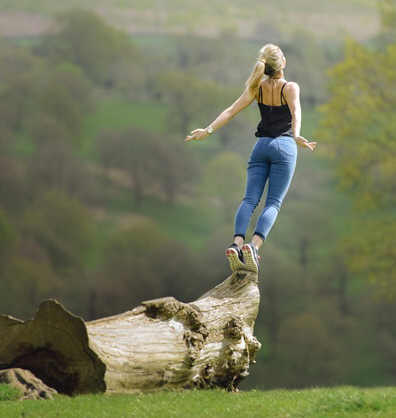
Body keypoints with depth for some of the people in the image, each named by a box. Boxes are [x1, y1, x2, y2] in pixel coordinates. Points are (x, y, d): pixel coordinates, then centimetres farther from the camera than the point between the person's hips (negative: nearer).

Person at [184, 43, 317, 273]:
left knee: (250, 199, -3)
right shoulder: (290, 87, -4)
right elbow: (296, 113, -23)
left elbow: (231, 111, 0)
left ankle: (237, 243, -26)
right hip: (284, 145, -3)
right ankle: (254, 246, -28)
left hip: (261, 146, 3)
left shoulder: (258, 87, 7)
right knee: (273, 203, -7)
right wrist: (296, 136, -38)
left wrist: (208, 130, -1)